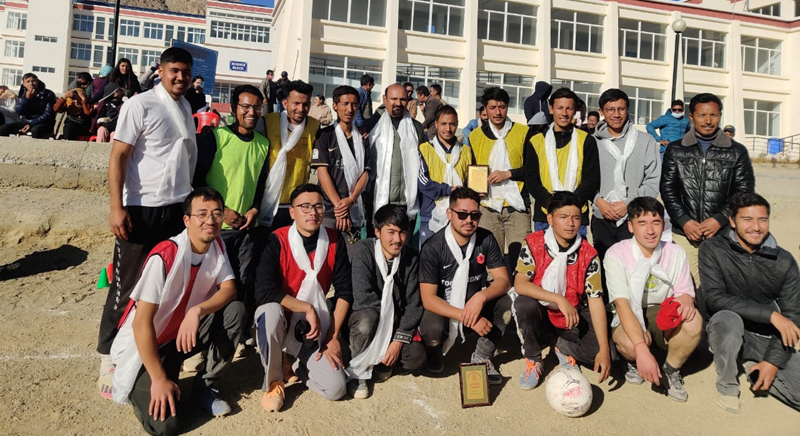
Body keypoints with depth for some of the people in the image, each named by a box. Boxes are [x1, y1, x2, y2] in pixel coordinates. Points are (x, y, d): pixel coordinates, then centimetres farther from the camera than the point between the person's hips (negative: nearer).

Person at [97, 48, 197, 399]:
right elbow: (117, 157, -10)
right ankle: (109, 357, 14)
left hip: (179, 208, 6)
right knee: (127, 286, 1)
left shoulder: (187, 108, 12)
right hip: (142, 209, -5)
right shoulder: (140, 106, -7)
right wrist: (117, 208, -18)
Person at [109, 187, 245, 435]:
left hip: (182, 337, 6)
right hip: (143, 347, -6)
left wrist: (197, 311, -32)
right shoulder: (164, 257, -27)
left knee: (235, 311, -20)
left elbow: (229, 289, -11)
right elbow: (141, 323, -26)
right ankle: (142, 387, 12)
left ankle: (206, 387, -2)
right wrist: (160, 379, -24)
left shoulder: (217, 246, -6)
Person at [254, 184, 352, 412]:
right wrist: (308, 308, -25)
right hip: (282, 320, -2)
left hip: (316, 327, 2)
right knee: (271, 311, -38)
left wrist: (333, 337, -10)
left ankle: (297, 364, 19)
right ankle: (273, 381, -11)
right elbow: (265, 292, -25)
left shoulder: (334, 240, -6)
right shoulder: (277, 241, -15)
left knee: (335, 389, -14)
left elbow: (344, 291, -5)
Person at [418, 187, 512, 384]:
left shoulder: (486, 239, -8)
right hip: (443, 310, -3)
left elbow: (503, 280, -9)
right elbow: (428, 299, -21)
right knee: (432, 330, -35)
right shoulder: (432, 248, -19)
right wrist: (468, 318, -32)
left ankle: (481, 357, -5)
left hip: (477, 306, 4)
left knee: (507, 301, -24)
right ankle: (435, 353, 5)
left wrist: (481, 297, -31)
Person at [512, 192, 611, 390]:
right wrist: (559, 299, -34)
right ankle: (533, 360, -7)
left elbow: (595, 300, -15)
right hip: (540, 316, -1)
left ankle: (563, 347, 13)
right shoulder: (533, 243, -13)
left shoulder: (588, 254, -10)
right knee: (524, 304, -34)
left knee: (603, 355, -22)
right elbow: (519, 285, -24)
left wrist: (604, 349, -23)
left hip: (573, 320, 1)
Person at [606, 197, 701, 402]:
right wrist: (641, 350, -37)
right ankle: (634, 363, 4)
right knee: (630, 343, -37)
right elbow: (622, 304, -24)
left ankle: (671, 370, -1)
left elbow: (685, 293, -2)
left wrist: (685, 302, -31)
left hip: (662, 317, 3)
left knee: (694, 322, -30)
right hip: (629, 319, -3)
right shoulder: (616, 254, -16)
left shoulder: (676, 252, -3)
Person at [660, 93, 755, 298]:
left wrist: (719, 220, -9)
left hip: (723, 234, 0)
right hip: (684, 234, 0)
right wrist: (684, 221, -7)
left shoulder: (737, 152, 8)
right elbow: (667, 189, 4)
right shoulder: (675, 150, 9)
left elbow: (745, 192, 4)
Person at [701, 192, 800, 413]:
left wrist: (773, 361, -11)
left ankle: (755, 372, 15)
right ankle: (728, 387, -12)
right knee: (727, 318, -37)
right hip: (729, 334, -2)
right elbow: (715, 298, -22)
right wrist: (770, 314, -27)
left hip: (769, 338, 3)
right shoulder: (713, 250, -12)